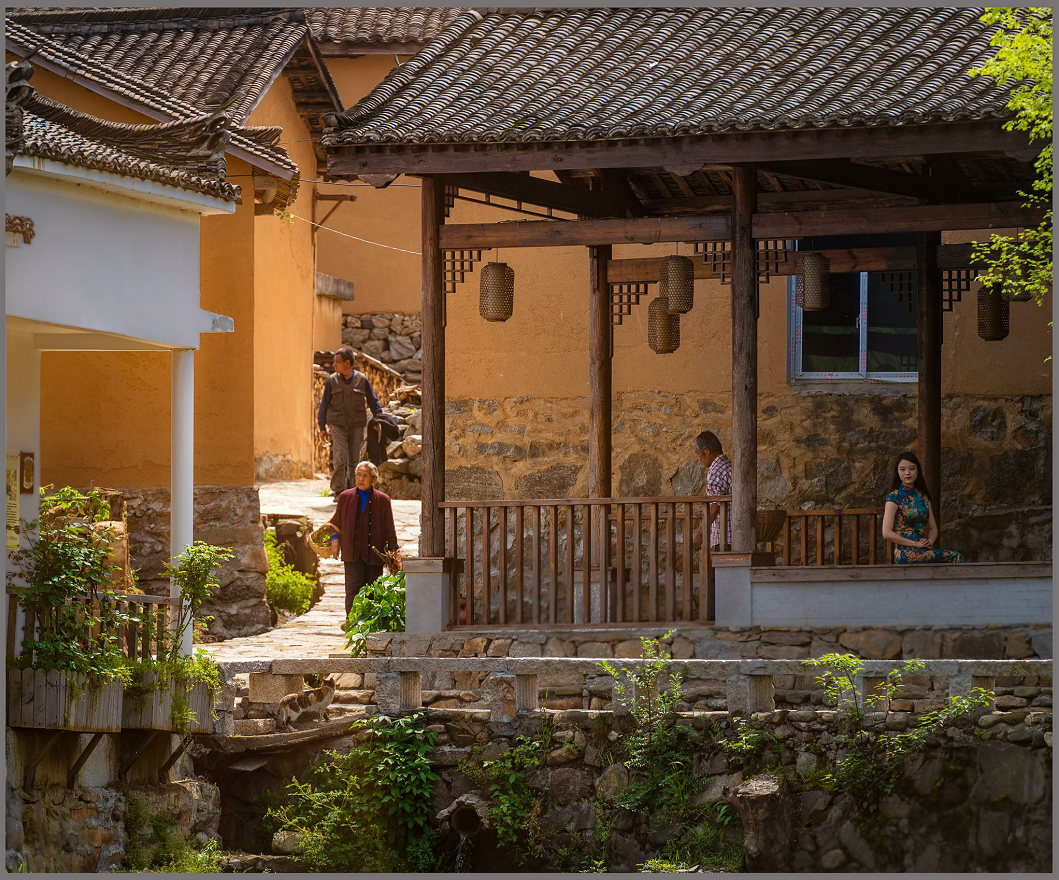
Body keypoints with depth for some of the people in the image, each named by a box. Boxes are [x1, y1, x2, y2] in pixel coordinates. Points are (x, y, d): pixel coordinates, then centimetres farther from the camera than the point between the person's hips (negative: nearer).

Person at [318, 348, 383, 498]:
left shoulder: (362, 380, 1)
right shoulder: (332, 380, 3)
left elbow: (373, 402, 10)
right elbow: (324, 404, 6)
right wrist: (322, 426, 0)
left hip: (356, 426, 1)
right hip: (337, 426, -1)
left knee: (353, 460, 4)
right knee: (340, 457, -14)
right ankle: (338, 491, -8)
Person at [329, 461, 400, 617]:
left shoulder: (382, 500, 5)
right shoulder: (345, 497, 9)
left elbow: (390, 528, 7)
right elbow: (336, 521, 22)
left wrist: (393, 551, 1)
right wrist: (335, 538, 6)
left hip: (374, 554, 0)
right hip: (352, 553, 0)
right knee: (353, 587, -10)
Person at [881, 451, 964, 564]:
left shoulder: (923, 496, 16)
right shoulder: (894, 497, -3)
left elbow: (933, 528, 20)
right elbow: (887, 533, -10)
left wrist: (930, 541, -3)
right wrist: (915, 544, -13)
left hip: (923, 551, 6)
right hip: (906, 553, -6)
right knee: (956, 557, -21)